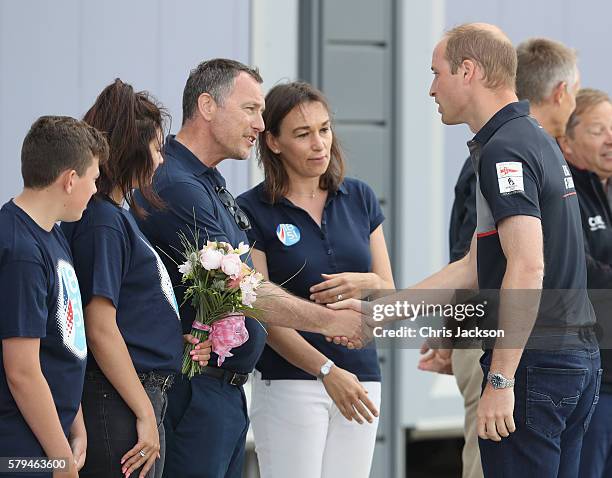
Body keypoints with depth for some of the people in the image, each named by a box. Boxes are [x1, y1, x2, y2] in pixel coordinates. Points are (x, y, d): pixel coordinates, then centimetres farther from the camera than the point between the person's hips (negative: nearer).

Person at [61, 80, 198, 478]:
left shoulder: (116, 214, 16)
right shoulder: (102, 221, -14)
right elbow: (101, 329, -19)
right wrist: (145, 414, -18)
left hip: (144, 394, 10)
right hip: (117, 402, -10)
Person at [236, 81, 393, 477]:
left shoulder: (359, 198, 9)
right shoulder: (253, 210, -4)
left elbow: (390, 296, 12)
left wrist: (366, 284, -12)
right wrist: (327, 370, -20)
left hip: (361, 379, 4)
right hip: (289, 382, -4)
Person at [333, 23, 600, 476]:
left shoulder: (504, 150, -14)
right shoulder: (537, 140, 18)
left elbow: (527, 268, -25)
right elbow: (477, 268, 20)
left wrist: (501, 379, -26)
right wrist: (379, 311, 19)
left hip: (532, 361, -10)